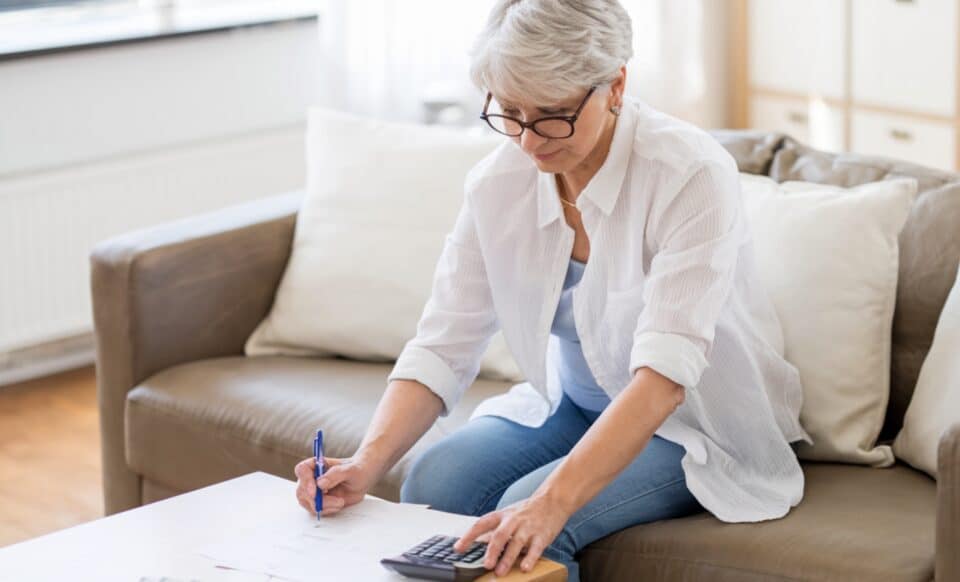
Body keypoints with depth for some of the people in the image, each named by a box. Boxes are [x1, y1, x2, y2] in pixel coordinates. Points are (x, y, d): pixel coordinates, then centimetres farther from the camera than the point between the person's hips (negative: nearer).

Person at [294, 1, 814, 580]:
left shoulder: (691, 174, -26)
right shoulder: (498, 183, -10)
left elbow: (665, 373, -35)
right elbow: (442, 348, -10)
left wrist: (552, 502, -46)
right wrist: (366, 464, -28)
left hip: (698, 423, -4)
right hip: (572, 405, 5)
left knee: (530, 522, -28)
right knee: (432, 482, -22)